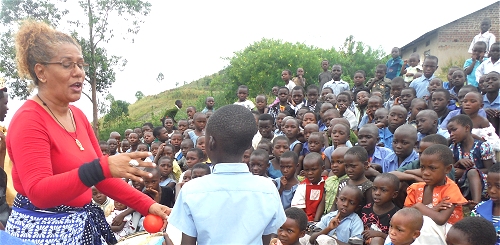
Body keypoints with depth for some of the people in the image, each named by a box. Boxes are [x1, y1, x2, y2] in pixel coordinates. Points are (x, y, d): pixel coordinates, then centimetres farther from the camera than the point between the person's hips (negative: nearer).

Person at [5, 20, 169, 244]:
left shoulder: (78, 116, 6)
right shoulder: (28, 120, -17)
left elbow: (101, 175, 8)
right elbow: (38, 192, -28)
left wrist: (146, 205, -1)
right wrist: (102, 168, -39)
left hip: (82, 224, 7)